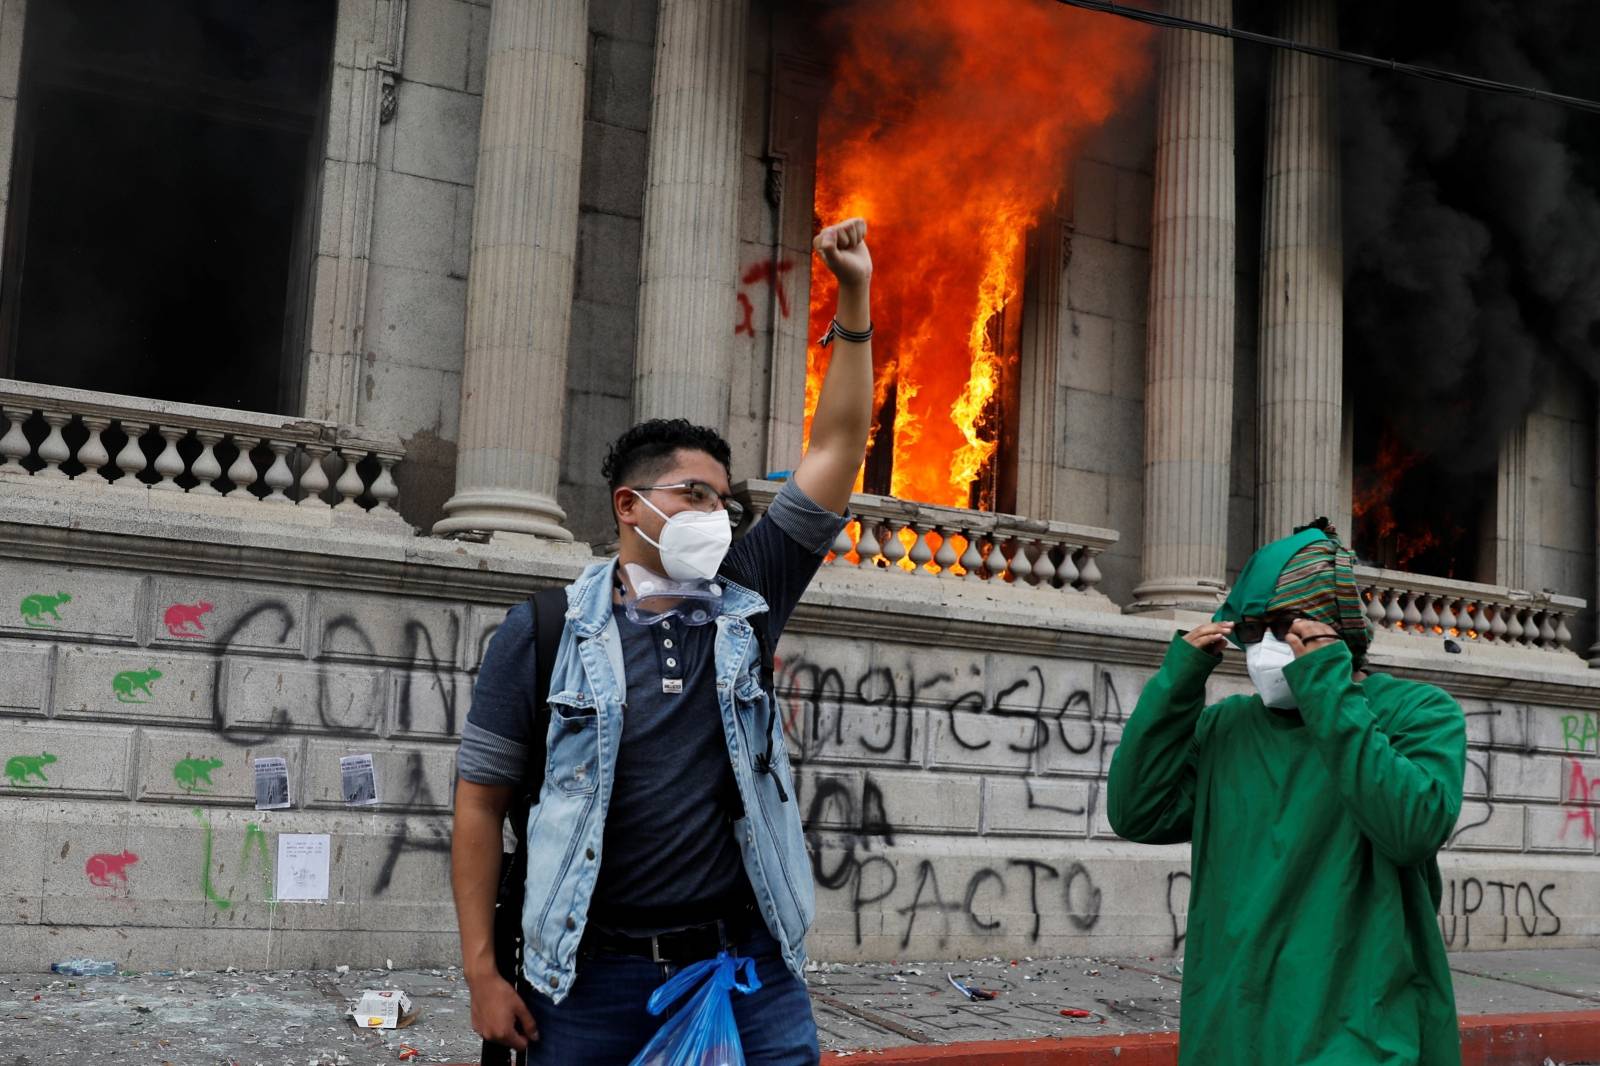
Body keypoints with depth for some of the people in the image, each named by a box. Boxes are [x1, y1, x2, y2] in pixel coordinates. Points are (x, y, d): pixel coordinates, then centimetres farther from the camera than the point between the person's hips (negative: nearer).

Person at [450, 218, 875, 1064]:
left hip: (751, 967, 2)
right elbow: (481, 802, 1)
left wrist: (853, 305, 0)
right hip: (595, 976, -2)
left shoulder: (745, 604, 5)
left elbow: (837, 450, 4)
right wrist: (482, 972, -3)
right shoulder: (542, 633, -2)